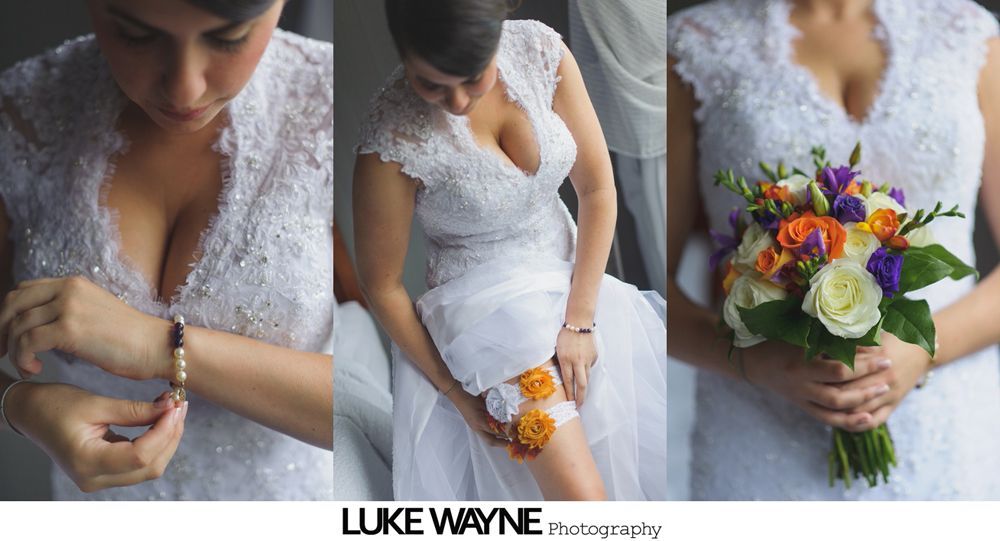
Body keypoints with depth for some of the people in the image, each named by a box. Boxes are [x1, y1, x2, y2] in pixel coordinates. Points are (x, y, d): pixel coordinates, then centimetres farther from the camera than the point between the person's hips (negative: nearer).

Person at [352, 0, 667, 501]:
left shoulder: (541, 50, -15)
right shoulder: (393, 137, -23)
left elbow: (597, 188, -5)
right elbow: (380, 283, -10)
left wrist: (580, 320, -10)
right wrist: (451, 388, -6)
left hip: (574, 275, 5)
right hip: (487, 304, -4)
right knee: (583, 497, -17)